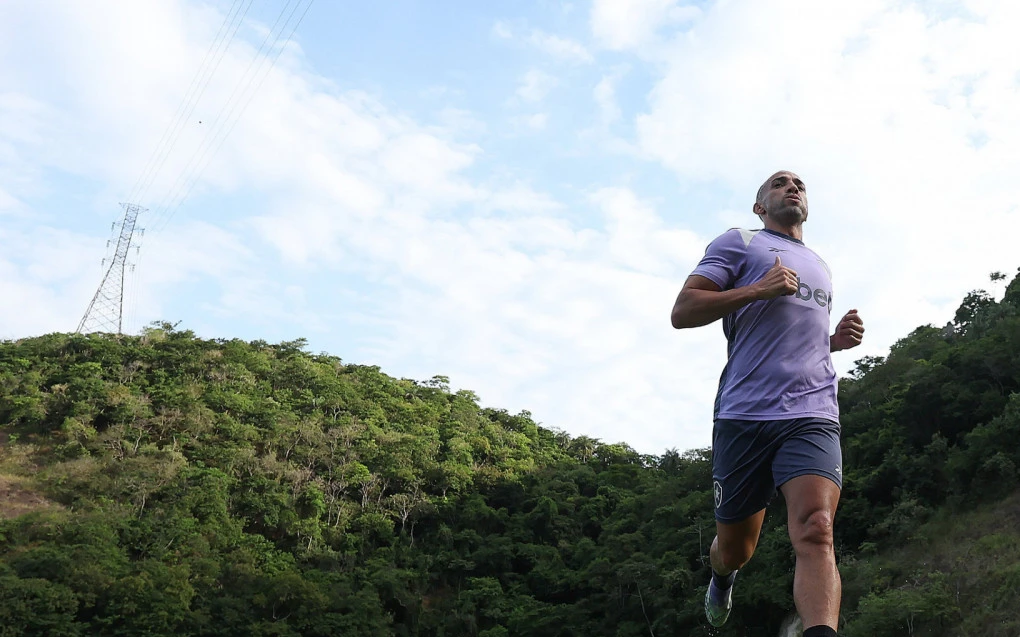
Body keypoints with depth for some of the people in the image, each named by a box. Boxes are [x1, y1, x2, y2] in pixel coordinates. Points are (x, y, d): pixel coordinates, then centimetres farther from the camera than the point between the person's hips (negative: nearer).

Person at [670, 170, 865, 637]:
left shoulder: (820, 268, 28)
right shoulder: (739, 243, 11)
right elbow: (682, 313, 0)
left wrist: (838, 339, 17)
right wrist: (758, 289, -11)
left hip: (813, 416, 3)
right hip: (744, 417, -3)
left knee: (815, 532, -22)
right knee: (736, 547, 10)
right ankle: (722, 575, 45)